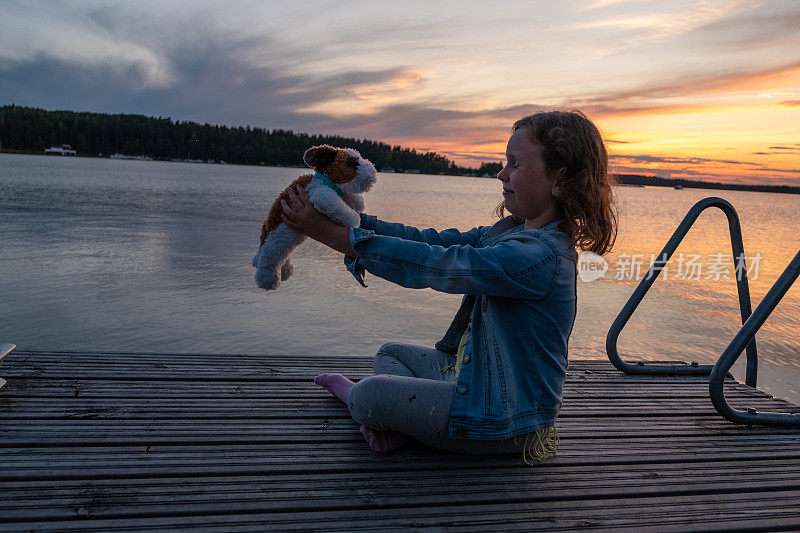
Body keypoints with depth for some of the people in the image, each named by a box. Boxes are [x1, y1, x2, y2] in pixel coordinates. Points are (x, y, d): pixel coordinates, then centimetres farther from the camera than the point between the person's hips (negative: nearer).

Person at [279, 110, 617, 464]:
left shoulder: (539, 256, -30)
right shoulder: (512, 230, 3)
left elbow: (434, 264, -33)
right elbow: (436, 241, 1)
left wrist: (331, 233, -32)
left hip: (504, 420, -10)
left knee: (369, 397, -15)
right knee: (390, 354, 22)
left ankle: (349, 391, 21)